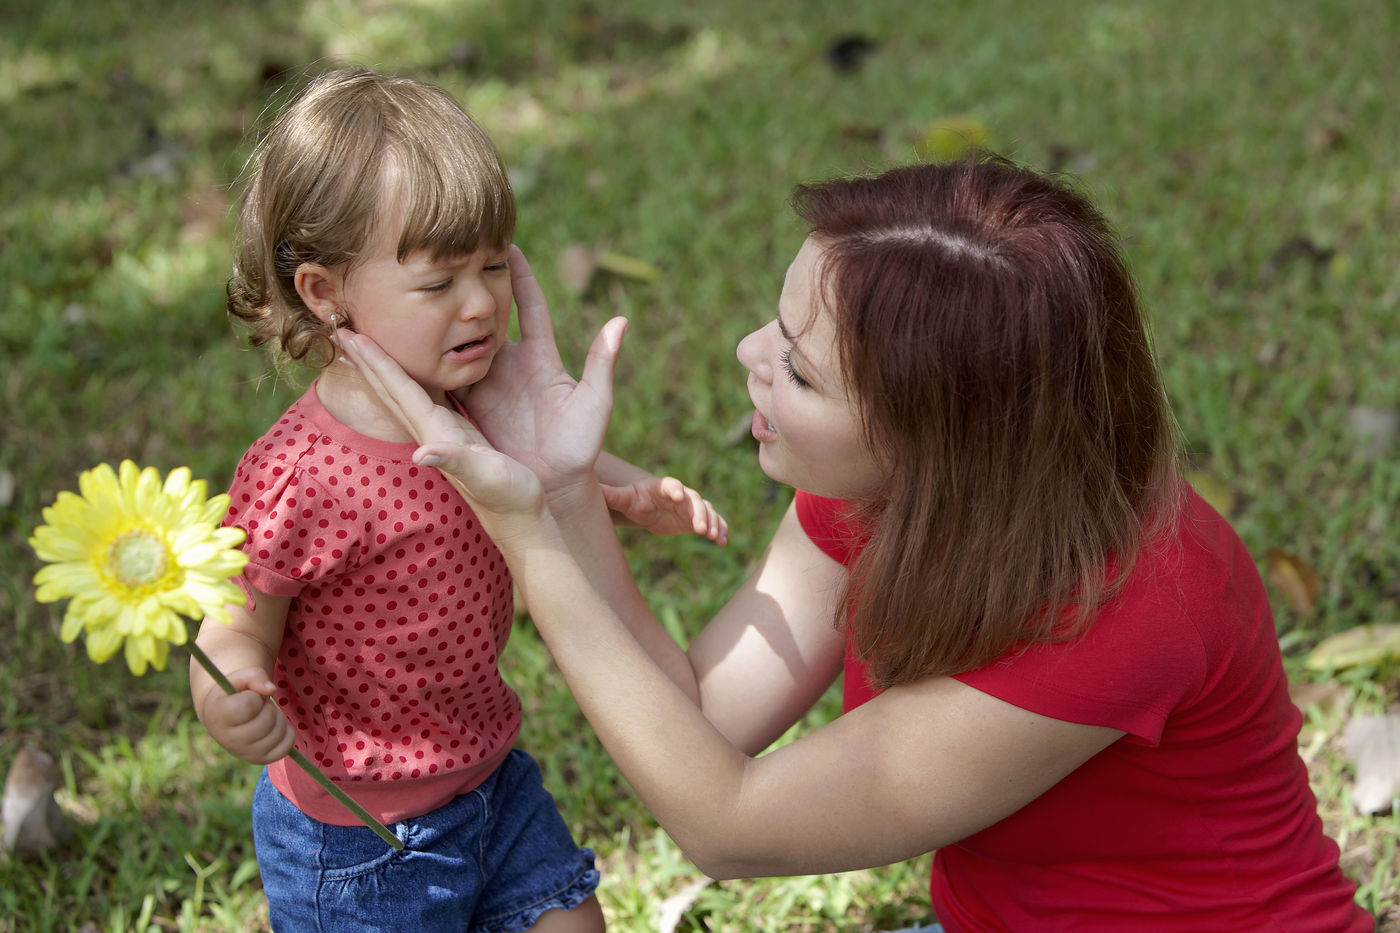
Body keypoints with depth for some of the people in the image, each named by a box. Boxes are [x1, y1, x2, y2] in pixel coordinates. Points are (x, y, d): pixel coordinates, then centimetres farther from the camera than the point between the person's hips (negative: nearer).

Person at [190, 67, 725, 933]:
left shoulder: (474, 392, -7)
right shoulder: (294, 480, -29)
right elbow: (240, 631, -19)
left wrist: (635, 491, -3)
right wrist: (232, 704, -40)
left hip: (488, 770, 7)